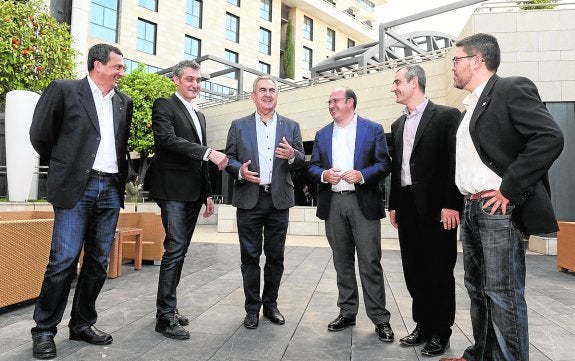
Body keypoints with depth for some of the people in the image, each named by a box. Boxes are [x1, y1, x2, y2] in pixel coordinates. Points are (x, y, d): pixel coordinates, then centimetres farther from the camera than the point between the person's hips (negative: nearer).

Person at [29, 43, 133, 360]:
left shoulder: (124, 102, 14)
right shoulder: (64, 90, 0)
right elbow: (40, 134, 3)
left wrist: (122, 175, 11)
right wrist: (63, 165, 10)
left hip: (111, 189, 5)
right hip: (76, 187, -4)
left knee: (98, 261, 8)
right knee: (63, 260, -4)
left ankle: (82, 324, 22)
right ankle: (44, 330, 13)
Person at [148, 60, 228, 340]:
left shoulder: (199, 115, 21)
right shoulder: (164, 105, -1)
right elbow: (168, 139, -19)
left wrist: (207, 193, 18)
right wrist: (209, 152, -25)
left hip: (193, 193, 8)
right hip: (173, 190, -7)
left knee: (180, 251, 10)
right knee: (175, 249, -10)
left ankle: (168, 307, 21)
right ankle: (165, 316, 0)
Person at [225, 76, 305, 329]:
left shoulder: (291, 126, 10)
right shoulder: (239, 126, 8)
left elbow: (301, 161, 5)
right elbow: (229, 158, 5)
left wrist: (292, 155, -18)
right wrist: (239, 170, -16)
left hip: (279, 199, 1)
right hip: (249, 199, -1)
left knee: (275, 256, 9)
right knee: (250, 256, 5)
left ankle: (271, 304, 24)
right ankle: (252, 308, 17)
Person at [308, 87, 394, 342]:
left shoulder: (373, 129, 4)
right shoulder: (322, 134, 15)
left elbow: (384, 164, -1)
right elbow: (312, 167, 12)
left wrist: (362, 175, -18)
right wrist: (323, 174, -10)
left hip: (363, 202, -4)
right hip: (333, 204, 4)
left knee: (370, 262, -2)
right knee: (342, 262, 10)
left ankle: (380, 318, 9)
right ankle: (347, 312, 22)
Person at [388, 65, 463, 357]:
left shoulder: (446, 115, -4)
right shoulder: (398, 124, 16)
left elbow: (456, 162, -9)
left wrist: (451, 205, -15)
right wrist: (393, 205, 13)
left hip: (436, 207, -6)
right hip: (407, 207, 6)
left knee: (439, 271, 4)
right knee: (414, 270, 11)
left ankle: (440, 332, 19)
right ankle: (423, 325, 26)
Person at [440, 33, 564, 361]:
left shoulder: (511, 89, -7)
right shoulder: (473, 104, 19)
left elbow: (551, 137, -19)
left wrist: (509, 189, -19)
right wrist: (463, 203, 11)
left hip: (499, 209, -9)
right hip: (472, 210, 9)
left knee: (503, 295, -2)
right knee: (478, 290, 16)